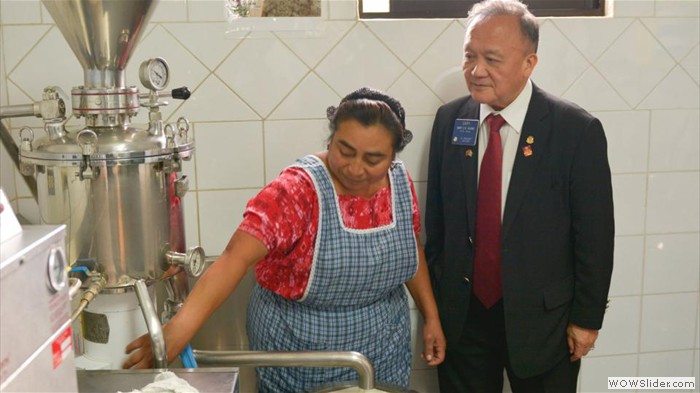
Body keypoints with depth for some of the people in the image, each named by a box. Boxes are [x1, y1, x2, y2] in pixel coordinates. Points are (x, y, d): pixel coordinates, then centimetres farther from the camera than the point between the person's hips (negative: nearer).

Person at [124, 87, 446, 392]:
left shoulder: (400, 181, -6)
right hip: (299, 357, -4)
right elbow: (236, 258, -37)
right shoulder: (297, 189, -25)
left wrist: (431, 316, 9)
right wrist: (178, 328, -49)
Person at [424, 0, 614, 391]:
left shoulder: (578, 130, -14)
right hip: (461, 314, 3)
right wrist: (435, 295, 7)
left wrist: (587, 317, -4)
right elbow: (436, 217, 3)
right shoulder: (449, 120, -4)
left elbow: (595, 235, -8)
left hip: (542, 318, -2)